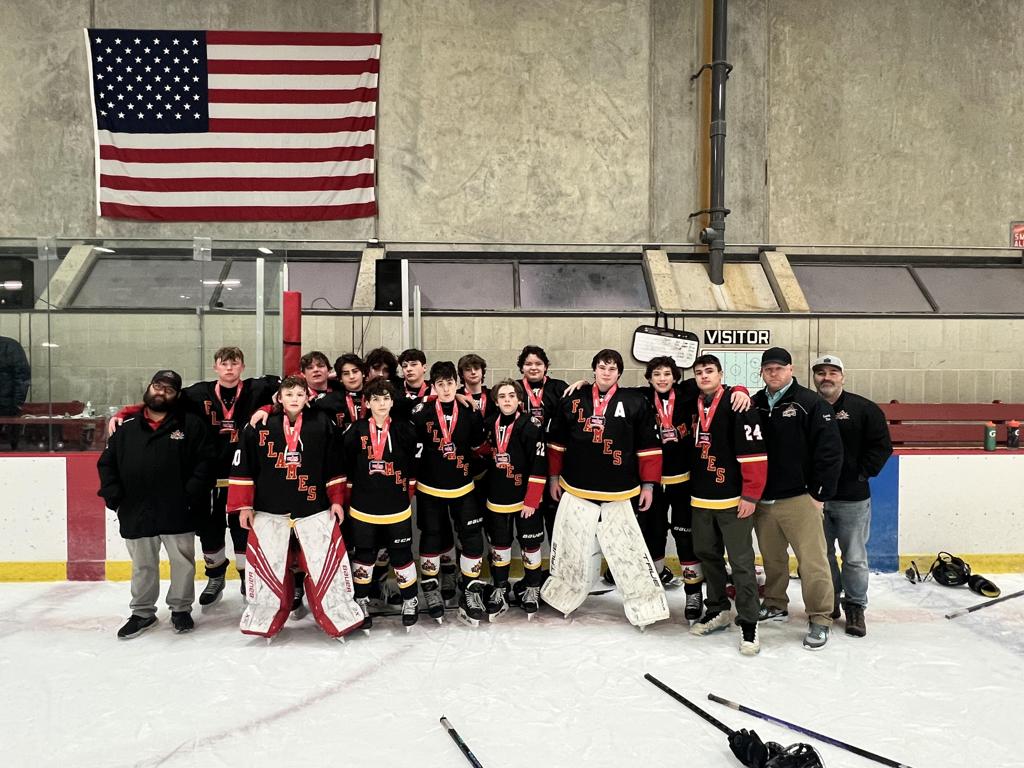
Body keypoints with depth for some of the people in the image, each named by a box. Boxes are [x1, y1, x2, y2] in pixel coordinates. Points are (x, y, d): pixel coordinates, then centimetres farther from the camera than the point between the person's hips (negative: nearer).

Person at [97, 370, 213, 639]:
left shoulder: (190, 424, -1)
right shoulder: (127, 427, 7)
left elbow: (205, 461, -6)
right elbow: (106, 463, 10)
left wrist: (190, 494, -13)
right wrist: (114, 497, 1)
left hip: (177, 513, -2)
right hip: (136, 514, 2)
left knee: (183, 562, 8)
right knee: (142, 565, 15)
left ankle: (181, 609, 25)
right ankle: (142, 612, 30)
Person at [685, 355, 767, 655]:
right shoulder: (694, 408, 10)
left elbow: (755, 453, -17)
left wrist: (751, 495, -17)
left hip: (733, 500, -7)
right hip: (701, 500, 7)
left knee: (741, 562, -2)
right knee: (707, 555, 16)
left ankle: (748, 624, 9)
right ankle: (719, 610, 32)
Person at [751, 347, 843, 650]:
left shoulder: (811, 403, -7)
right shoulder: (754, 405, 7)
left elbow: (830, 450, -10)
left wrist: (819, 493, -10)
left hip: (799, 499, -4)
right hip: (762, 499, 5)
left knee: (812, 560, -2)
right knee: (772, 558, 16)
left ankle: (820, 619, 10)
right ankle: (775, 605, 32)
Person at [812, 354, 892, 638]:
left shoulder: (863, 409, -4)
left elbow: (882, 446, -2)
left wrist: (861, 473, -7)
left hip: (852, 499, -2)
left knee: (854, 557, 5)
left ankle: (855, 607, 20)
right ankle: (829, 601, 30)